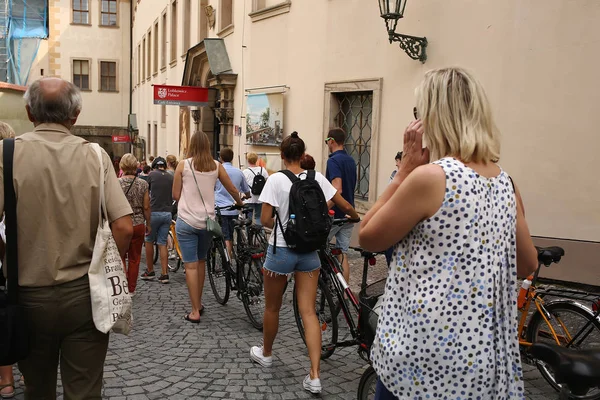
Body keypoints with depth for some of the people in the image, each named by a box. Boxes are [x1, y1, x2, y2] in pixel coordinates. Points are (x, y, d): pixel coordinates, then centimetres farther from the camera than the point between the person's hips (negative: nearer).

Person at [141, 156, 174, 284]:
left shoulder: (152, 175, 0)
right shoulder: (171, 177, 8)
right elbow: (175, 195, 10)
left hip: (154, 212, -3)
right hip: (167, 213, 3)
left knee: (149, 241, 13)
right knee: (162, 244, 7)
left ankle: (150, 271, 19)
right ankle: (164, 274, 2)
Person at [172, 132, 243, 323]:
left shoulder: (183, 164, -4)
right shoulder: (216, 166, 2)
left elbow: (175, 195, 0)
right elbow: (233, 190, 11)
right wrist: (240, 202, 31)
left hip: (187, 221, -3)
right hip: (207, 221, 3)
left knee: (191, 266, 1)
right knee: (201, 262, 19)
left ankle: (195, 311, 2)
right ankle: (198, 303, 30)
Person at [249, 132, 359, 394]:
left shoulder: (276, 179, -12)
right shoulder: (316, 178, -2)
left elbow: (265, 220, -14)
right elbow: (346, 207, 3)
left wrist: (280, 223, 8)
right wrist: (354, 216, 25)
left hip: (281, 250, -3)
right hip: (309, 252, 3)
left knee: (272, 308, 18)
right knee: (308, 312, 4)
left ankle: (265, 353, 40)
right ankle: (314, 376, -1)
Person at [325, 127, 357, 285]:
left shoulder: (333, 160, -15)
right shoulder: (351, 161, 11)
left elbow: (337, 189, -26)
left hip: (335, 214, -7)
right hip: (349, 214, 7)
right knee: (343, 254, 9)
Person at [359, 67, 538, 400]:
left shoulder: (431, 177, -19)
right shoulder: (504, 182, 3)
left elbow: (368, 238, -8)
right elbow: (527, 264, 13)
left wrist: (406, 167, -8)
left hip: (425, 360, -7)